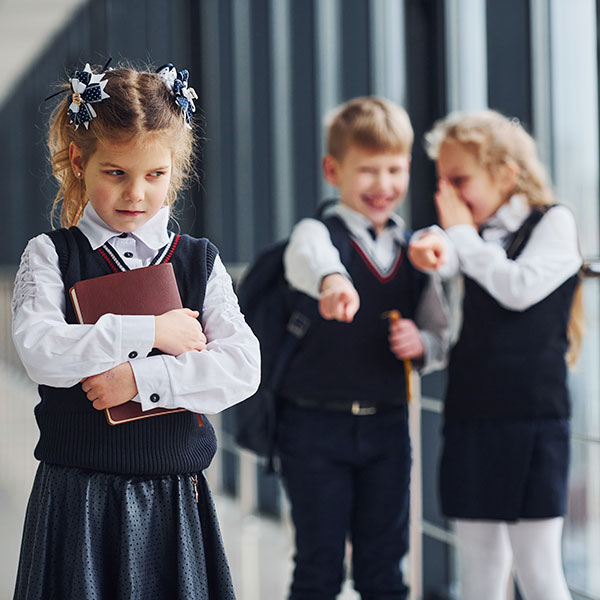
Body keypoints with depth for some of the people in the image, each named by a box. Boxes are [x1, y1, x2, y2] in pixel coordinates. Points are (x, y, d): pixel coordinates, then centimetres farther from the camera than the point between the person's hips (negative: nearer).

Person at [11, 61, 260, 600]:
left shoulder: (199, 262, 5)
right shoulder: (51, 256, 0)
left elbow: (243, 367, -7)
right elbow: (39, 351, -17)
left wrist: (141, 379, -17)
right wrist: (149, 332, -16)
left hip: (173, 498, 2)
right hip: (77, 499, -2)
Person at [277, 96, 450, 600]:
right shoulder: (319, 233, -7)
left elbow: (441, 335, 14)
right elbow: (307, 258, -33)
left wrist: (421, 344, -11)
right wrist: (331, 280, -57)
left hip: (387, 426, 4)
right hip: (316, 426, -4)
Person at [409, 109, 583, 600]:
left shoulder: (553, 221, -1)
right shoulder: (476, 239, 12)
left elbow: (520, 288, -17)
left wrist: (462, 234, -6)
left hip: (533, 419, -5)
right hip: (469, 420, 5)